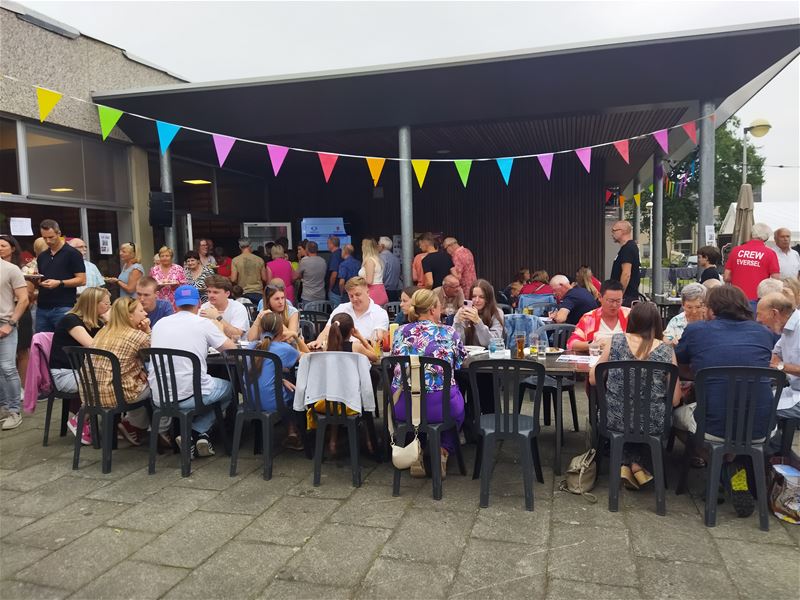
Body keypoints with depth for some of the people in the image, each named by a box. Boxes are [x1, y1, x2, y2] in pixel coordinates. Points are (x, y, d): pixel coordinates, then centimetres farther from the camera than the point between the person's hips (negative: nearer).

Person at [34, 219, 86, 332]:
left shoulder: (72, 253, -3)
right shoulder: (41, 257, 17)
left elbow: (82, 280, -7)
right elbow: (40, 280, 25)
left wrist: (59, 283, -19)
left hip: (63, 308, -6)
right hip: (42, 308, 6)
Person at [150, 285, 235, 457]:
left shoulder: (159, 323, 10)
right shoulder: (204, 323, -3)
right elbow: (232, 348, 5)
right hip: (190, 396, -4)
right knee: (229, 387, 24)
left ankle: (190, 436, 14)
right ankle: (197, 432, 8)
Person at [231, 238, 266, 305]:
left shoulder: (235, 260, -5)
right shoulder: (259, 260, -3)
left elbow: (233, 279, -7)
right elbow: (265, 279, 1)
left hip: (243, 293, 0)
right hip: (258, 293, 0)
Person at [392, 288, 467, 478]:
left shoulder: (400, 332, 3)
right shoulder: (449, 333, -2)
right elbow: (462, 362, 15)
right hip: (439, 407, -2)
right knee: (457, 405, 33)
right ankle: (443, 451, 16)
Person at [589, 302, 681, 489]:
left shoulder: (616, 341, -5)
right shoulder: (666, 351, -6)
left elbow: (593, 379, 0)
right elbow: (675, 400, -3)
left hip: (616, 421, 0)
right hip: (653, 425, 1)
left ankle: (628, 464, 21)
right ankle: (634, 464, 22)